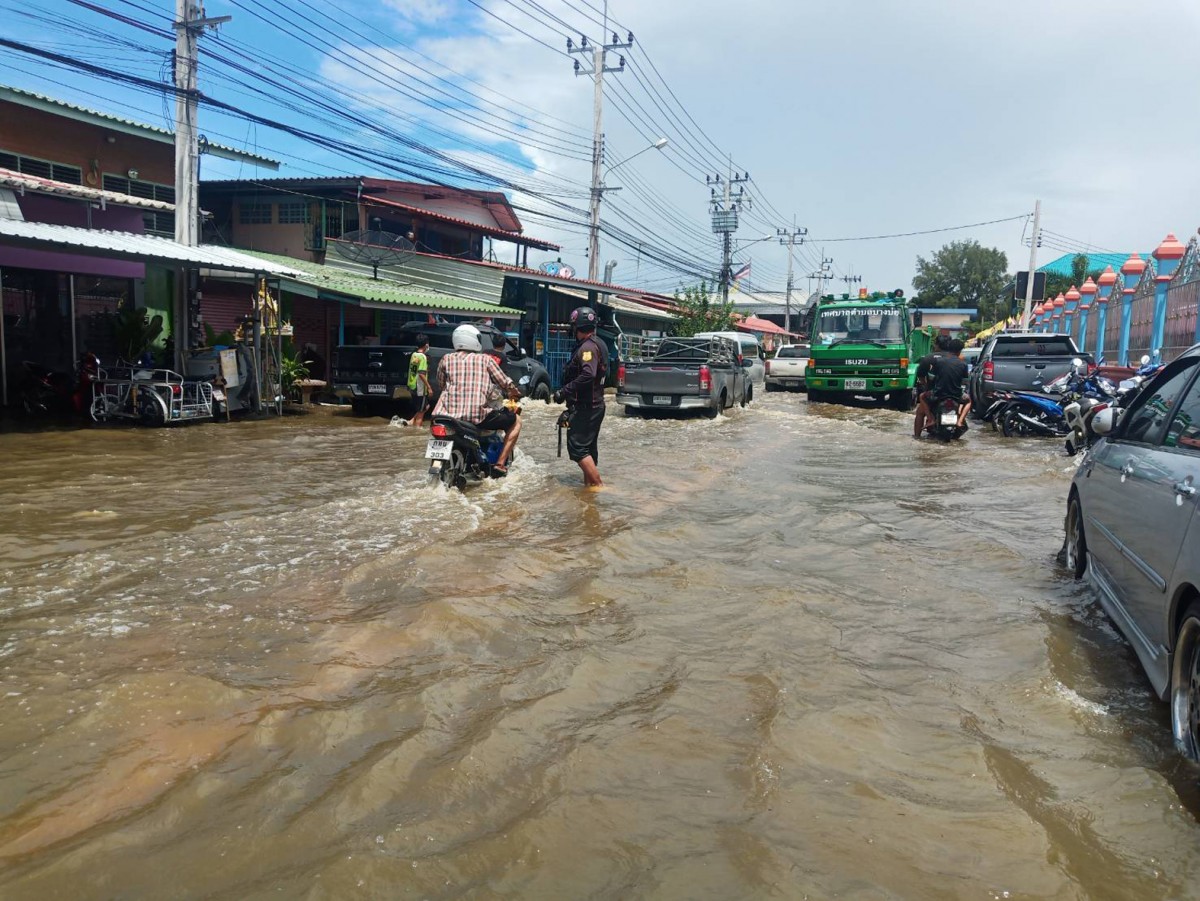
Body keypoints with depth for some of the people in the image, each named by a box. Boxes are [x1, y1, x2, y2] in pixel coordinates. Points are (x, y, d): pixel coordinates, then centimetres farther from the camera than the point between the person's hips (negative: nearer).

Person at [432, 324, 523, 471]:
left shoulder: (446, 359, 10)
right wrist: (515, 393, 30)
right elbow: (505, 382, 8)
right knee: (516, 421, 17)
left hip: (450, 412, 4)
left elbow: (441, 385, 18)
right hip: (478, 414, -3)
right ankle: (501, 463, 8)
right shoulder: (485, 359, 5)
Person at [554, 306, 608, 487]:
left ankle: (598, 485, -11)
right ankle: (589, 483, 23)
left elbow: (588, 375, -32)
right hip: (595, 405, 10)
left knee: (577, 447, -10)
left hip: (585, 407, -10)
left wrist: (564, 391, -25)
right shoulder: (599, 344, 15)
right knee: (588, 447, 15)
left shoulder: (588, 346, -17)